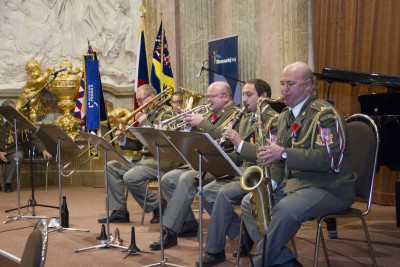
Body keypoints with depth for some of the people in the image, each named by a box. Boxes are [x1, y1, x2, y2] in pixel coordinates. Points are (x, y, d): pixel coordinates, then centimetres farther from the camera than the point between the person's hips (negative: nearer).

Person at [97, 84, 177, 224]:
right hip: (145, 159, 9)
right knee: (111, 166, 2)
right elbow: (139, 144, 17)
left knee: (130, 177, -29)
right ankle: (120, 211, 1)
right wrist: (123, 140, 0)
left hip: (161, 161, -9)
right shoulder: (148, 114, 17)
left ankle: (158, 207, -8)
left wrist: (143, 121, -13)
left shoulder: (166, 113, -6)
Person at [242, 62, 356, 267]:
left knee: (283, 211, -34)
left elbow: (329, 159, -23)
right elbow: (281, 159, 21)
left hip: (328, 187, -9)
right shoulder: (285, 116, 15)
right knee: (250, 203, -5)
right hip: (293, 182, 9)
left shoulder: (325, 114, -12)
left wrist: (283, 153, -28)